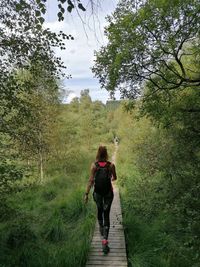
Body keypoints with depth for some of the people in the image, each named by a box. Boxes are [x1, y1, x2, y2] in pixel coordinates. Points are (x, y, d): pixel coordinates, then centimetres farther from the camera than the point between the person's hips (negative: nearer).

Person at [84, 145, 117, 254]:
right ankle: (105, 240, 0)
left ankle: (101, 228, 48)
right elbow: (114, 178, 6)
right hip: (108, 192, -1)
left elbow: (91, 180, -11)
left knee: (99, 210, 25)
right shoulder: (111, 165, -9)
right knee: (106, 214, 6)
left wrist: (87, 193, -5)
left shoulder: (94, 165, -10)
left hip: (97, 192, 1)